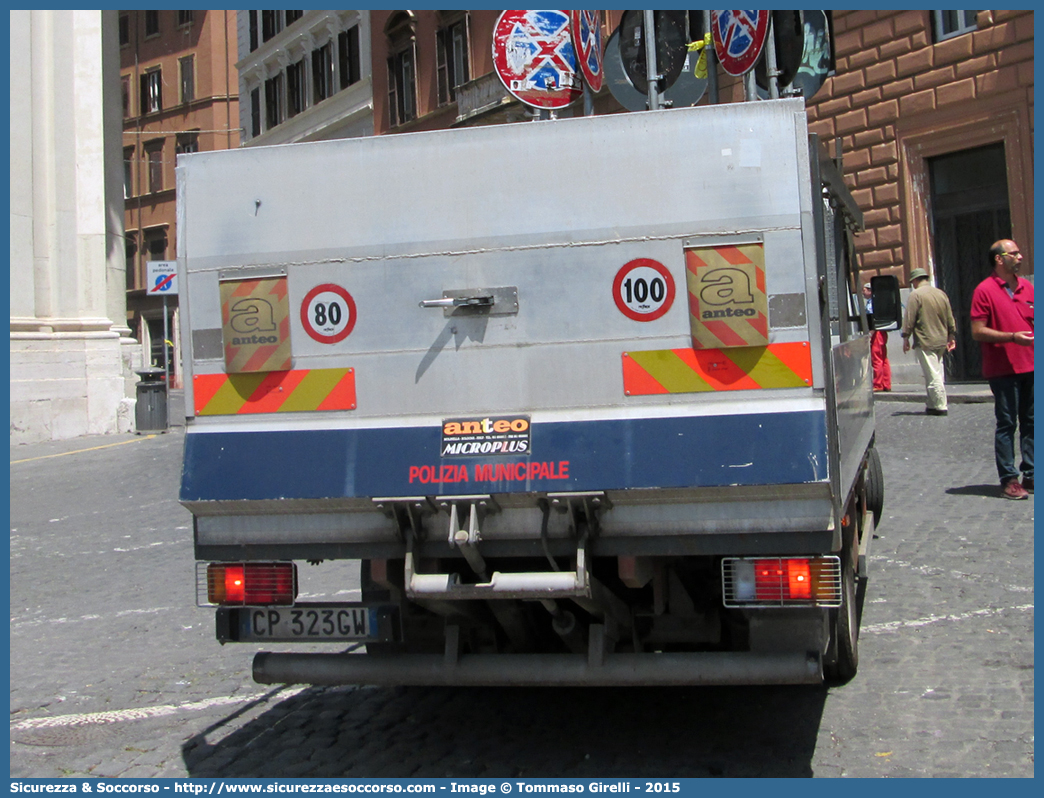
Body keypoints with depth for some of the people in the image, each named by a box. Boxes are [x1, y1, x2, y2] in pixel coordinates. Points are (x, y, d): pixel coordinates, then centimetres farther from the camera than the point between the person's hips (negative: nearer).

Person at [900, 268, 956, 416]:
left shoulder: (916, 294, -8)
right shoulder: (941, 293, 12)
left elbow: (909, 318, -11)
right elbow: (950, 318, 16)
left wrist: (906, 337, -5)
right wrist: (951, 336, 22)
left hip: (925, 342, -7)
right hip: (941, 341, 7)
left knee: (933, 375, -6)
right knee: (937, 374, 12)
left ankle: (940, 407, -6)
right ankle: (933, 405, 16)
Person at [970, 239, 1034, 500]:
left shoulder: (1027, 287, 12)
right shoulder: (985, 290, -6)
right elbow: (978, 331, -11)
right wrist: (1012, 337, -19)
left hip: (1031, 367, 6)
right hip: (1003, 369, -6)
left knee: (1031, 422, 9)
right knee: (1007, 424, -2)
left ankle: (1030, 475, 18)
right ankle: (1008, 479, 3)